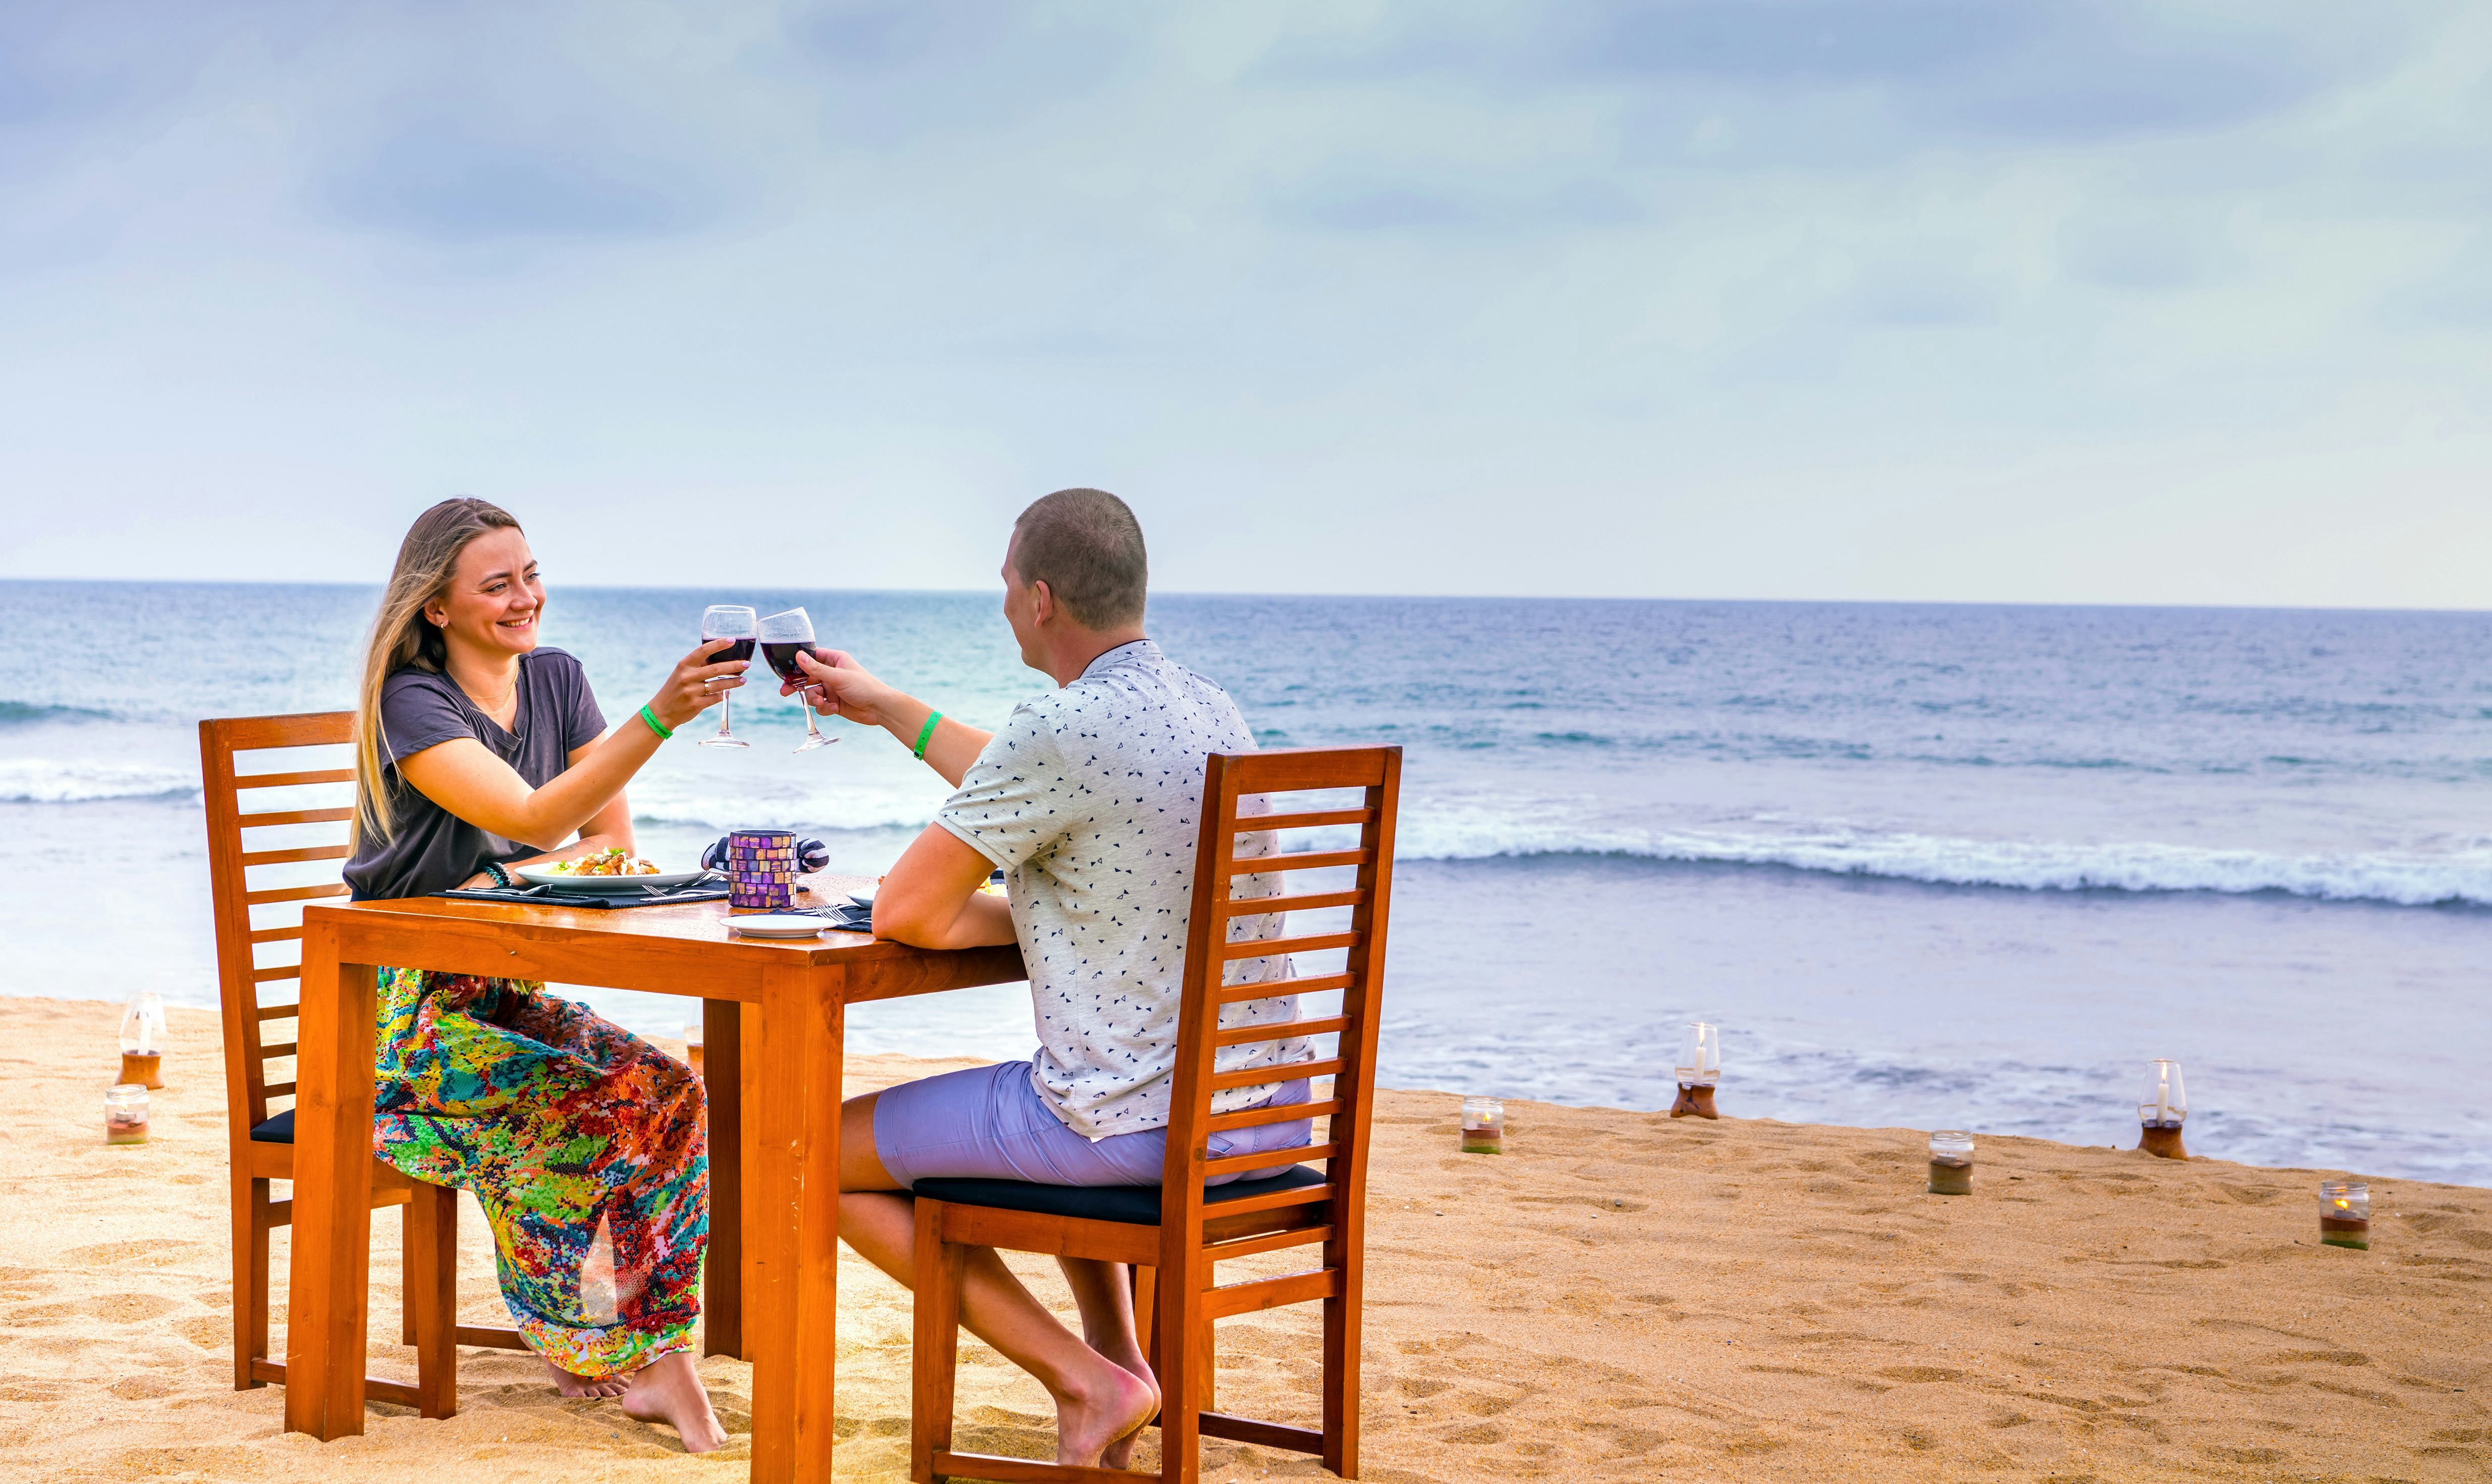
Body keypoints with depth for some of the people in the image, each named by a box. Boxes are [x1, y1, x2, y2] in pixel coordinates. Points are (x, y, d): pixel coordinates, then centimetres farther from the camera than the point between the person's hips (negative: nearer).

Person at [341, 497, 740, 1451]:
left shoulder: (555, 681, 7)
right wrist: (660, 719, -38)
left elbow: (611, 843, 5)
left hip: (503, 993, 6)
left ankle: (651, 1348, -21)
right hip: (406, 1007, -5)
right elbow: (534, 817, -28)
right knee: (568, 1110, -29)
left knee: (664, 1089, -21)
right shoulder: (411, 703, -13)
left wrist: (507, 882, -14)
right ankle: (594, 1350, -12)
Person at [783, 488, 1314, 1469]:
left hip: (1140, 1127, -9)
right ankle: (1119, 1356, 26)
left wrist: (1013, 919, 3)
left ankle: (1086, 1384, 3)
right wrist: (888, 710, 32)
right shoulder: (1211, 710, 9)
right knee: (1059, 1105, 41)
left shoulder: (1061, 729, -19)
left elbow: (906, 915, -17)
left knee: (826, 1156, 9)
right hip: (1269, 1110, 9)